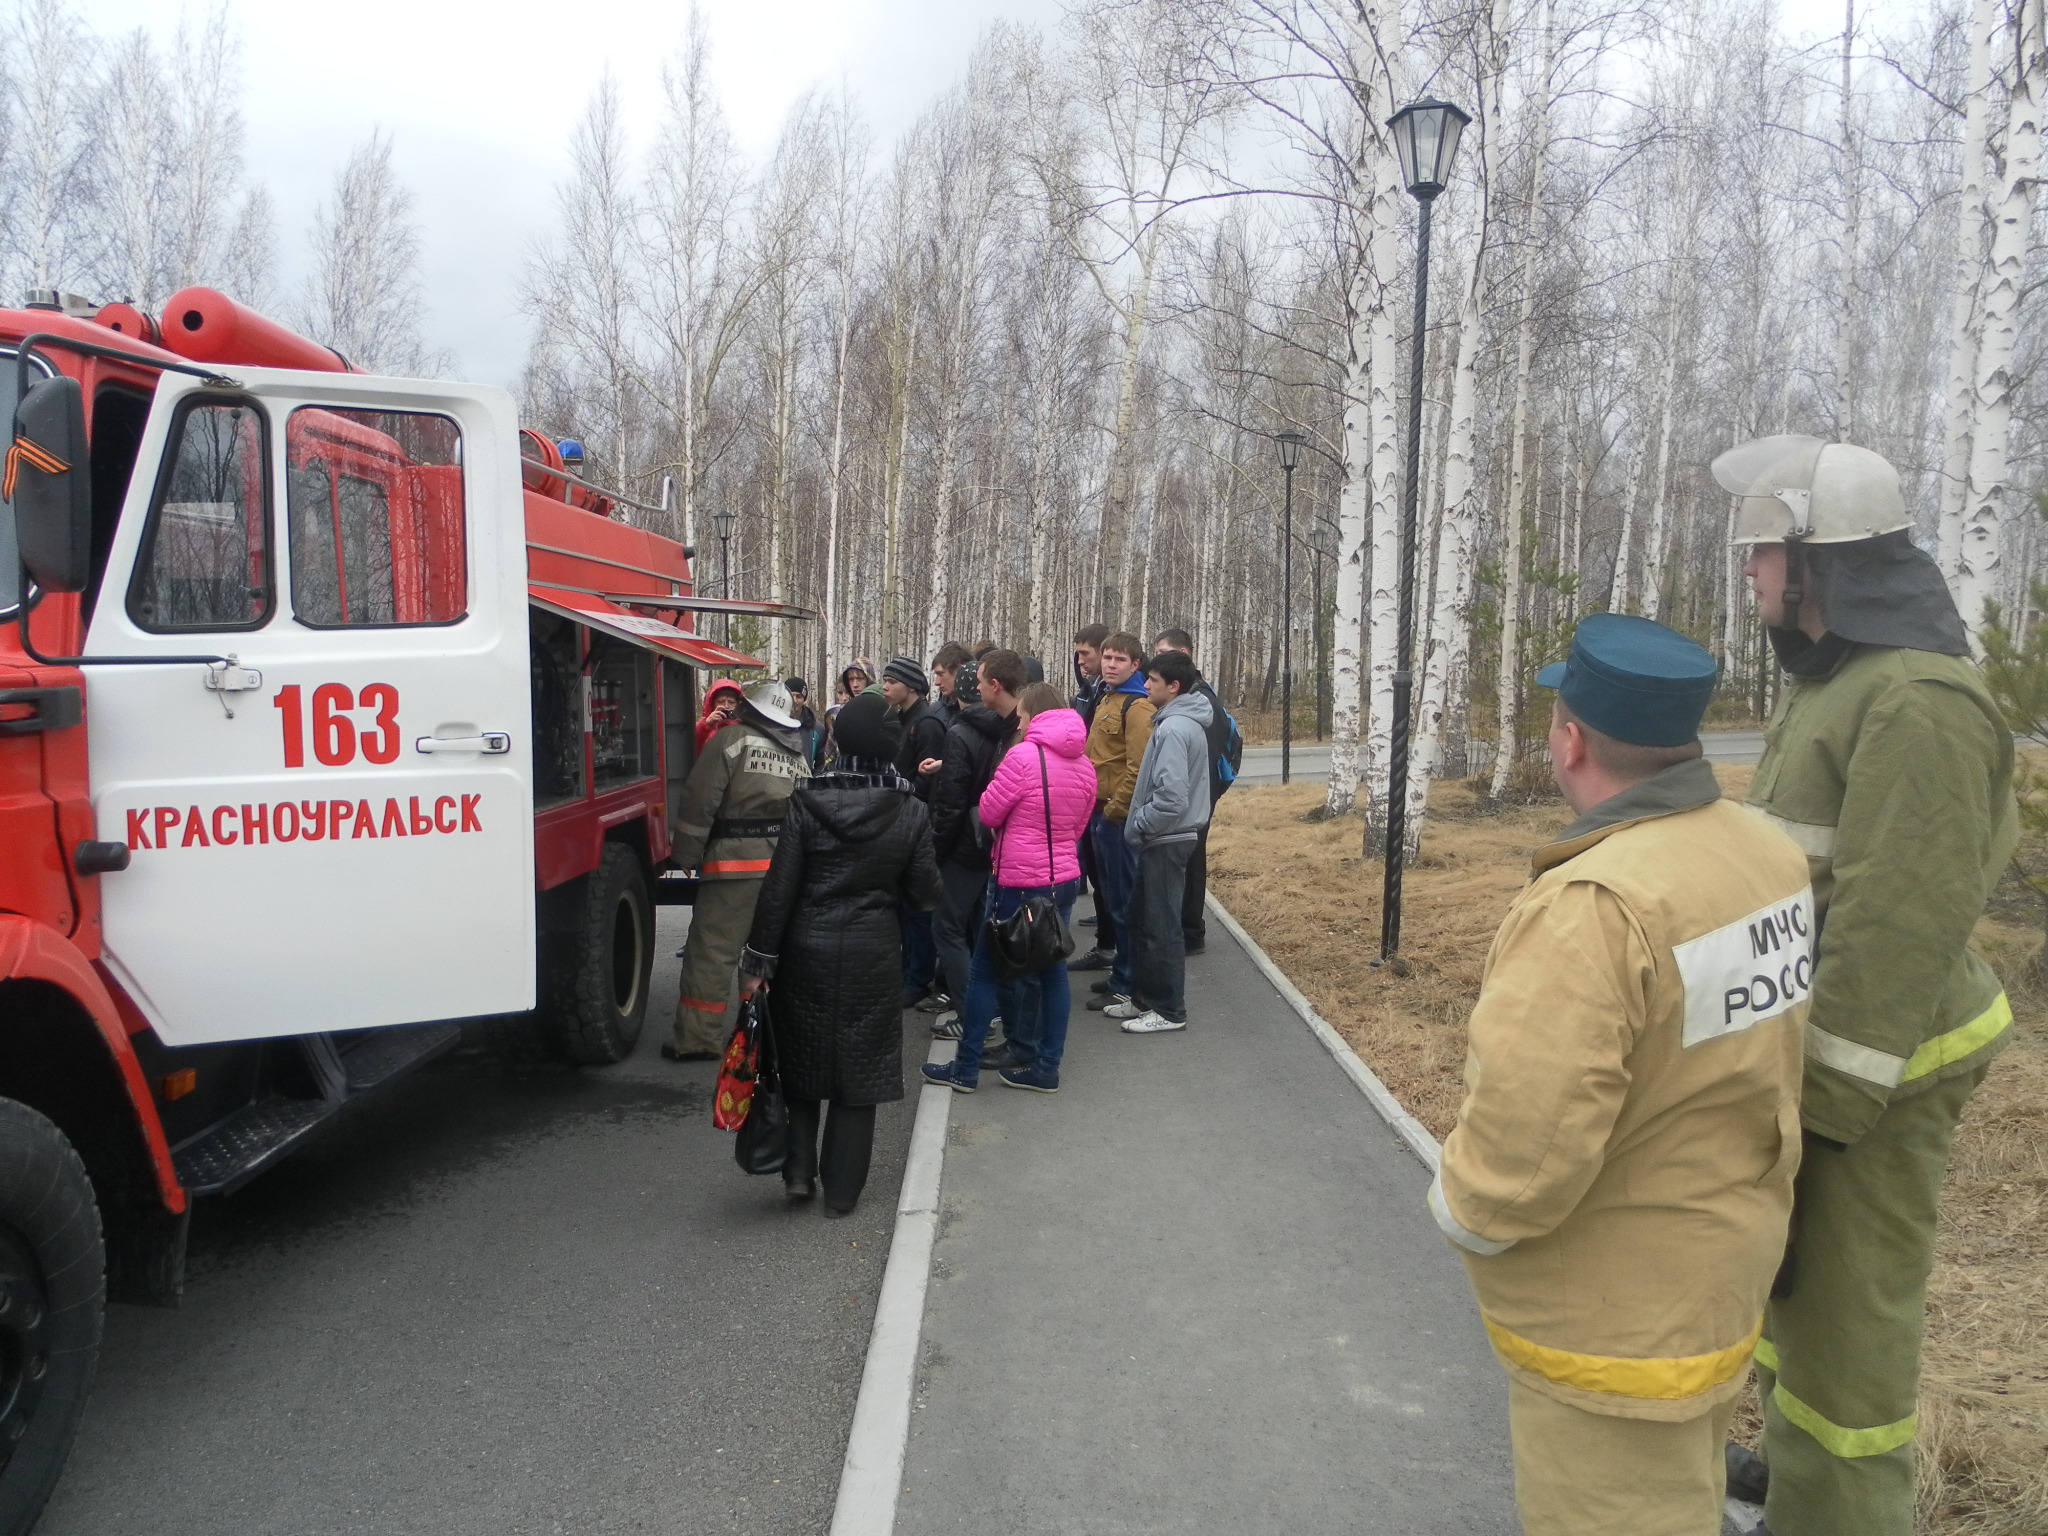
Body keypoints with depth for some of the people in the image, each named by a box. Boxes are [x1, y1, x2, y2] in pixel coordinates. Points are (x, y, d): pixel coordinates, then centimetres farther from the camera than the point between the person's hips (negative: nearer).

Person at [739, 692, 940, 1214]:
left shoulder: (807, 803, -10)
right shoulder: (911, 812, -7)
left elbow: (780, 887, -10)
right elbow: (925, 892, -3)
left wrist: (760, 960, -4)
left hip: (808, 950, 0)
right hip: (873, 955, 1)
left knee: (802, 1060, 18)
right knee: (858, 1070, 11)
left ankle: (799, 1171, 16)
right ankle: (841, 1189, 18)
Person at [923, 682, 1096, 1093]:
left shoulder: (1023, 755, -15)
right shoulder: (1083, 763, 7)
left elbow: (989, 813, -9)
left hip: (1022, 880, -7)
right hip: (1066, 876, 7)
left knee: (984, 969, 4)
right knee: (1052, 970, 13)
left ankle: (965, 1068, 10)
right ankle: (1045, 1066, 20)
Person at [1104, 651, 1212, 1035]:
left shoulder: (1174, 729, -20)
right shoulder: (1182, 722, 11)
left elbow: (1171, 798, -27)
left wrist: (1138, 827, -14)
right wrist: (1141, 826, 13)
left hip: (1166, 841, -10)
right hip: (1165, 839, 10)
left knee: (1161, 927, 0)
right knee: (1139, 919, 18)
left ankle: (1170, 1011, 11)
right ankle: (1144, 998, 29)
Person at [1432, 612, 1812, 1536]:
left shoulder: (1594, 906, -33)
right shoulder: (1771, 856, -6)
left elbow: (1521, 1152, -33)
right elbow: (1752, 1066, 5)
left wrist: (1456, 1209, -13)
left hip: (1617, 1315, -8)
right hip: (1724, 1271, 8)